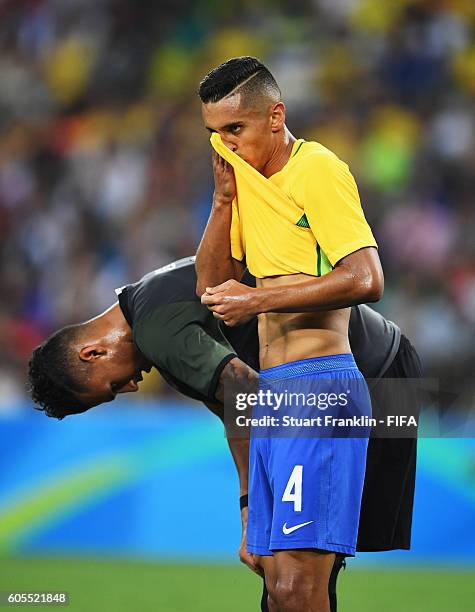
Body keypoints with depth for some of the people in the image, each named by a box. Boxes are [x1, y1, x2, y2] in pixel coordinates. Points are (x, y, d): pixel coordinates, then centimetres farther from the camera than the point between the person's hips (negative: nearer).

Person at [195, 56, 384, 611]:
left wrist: (258, 301, -14)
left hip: (319, 390, -9)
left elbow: (366, 280, -18)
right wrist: (224, 197, 7)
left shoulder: (317, 170, -8)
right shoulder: (249, 179, 19)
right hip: (272, 395, 9)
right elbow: (210, 287, 18)